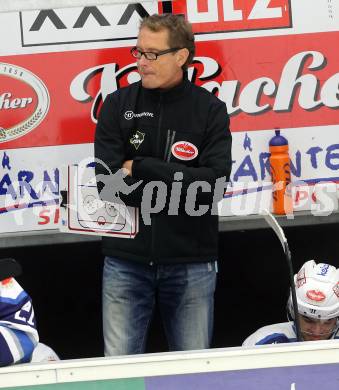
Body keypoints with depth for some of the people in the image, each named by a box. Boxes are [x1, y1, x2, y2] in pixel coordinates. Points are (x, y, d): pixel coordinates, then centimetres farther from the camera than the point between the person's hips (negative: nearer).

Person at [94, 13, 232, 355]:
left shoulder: (210, 110, 0)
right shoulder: (117, 106, 1)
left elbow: (214, 183, -14)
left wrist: (140, 168, -14)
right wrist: (183, 186, -13)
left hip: (191, 263, 0)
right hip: (126, 260, 1)